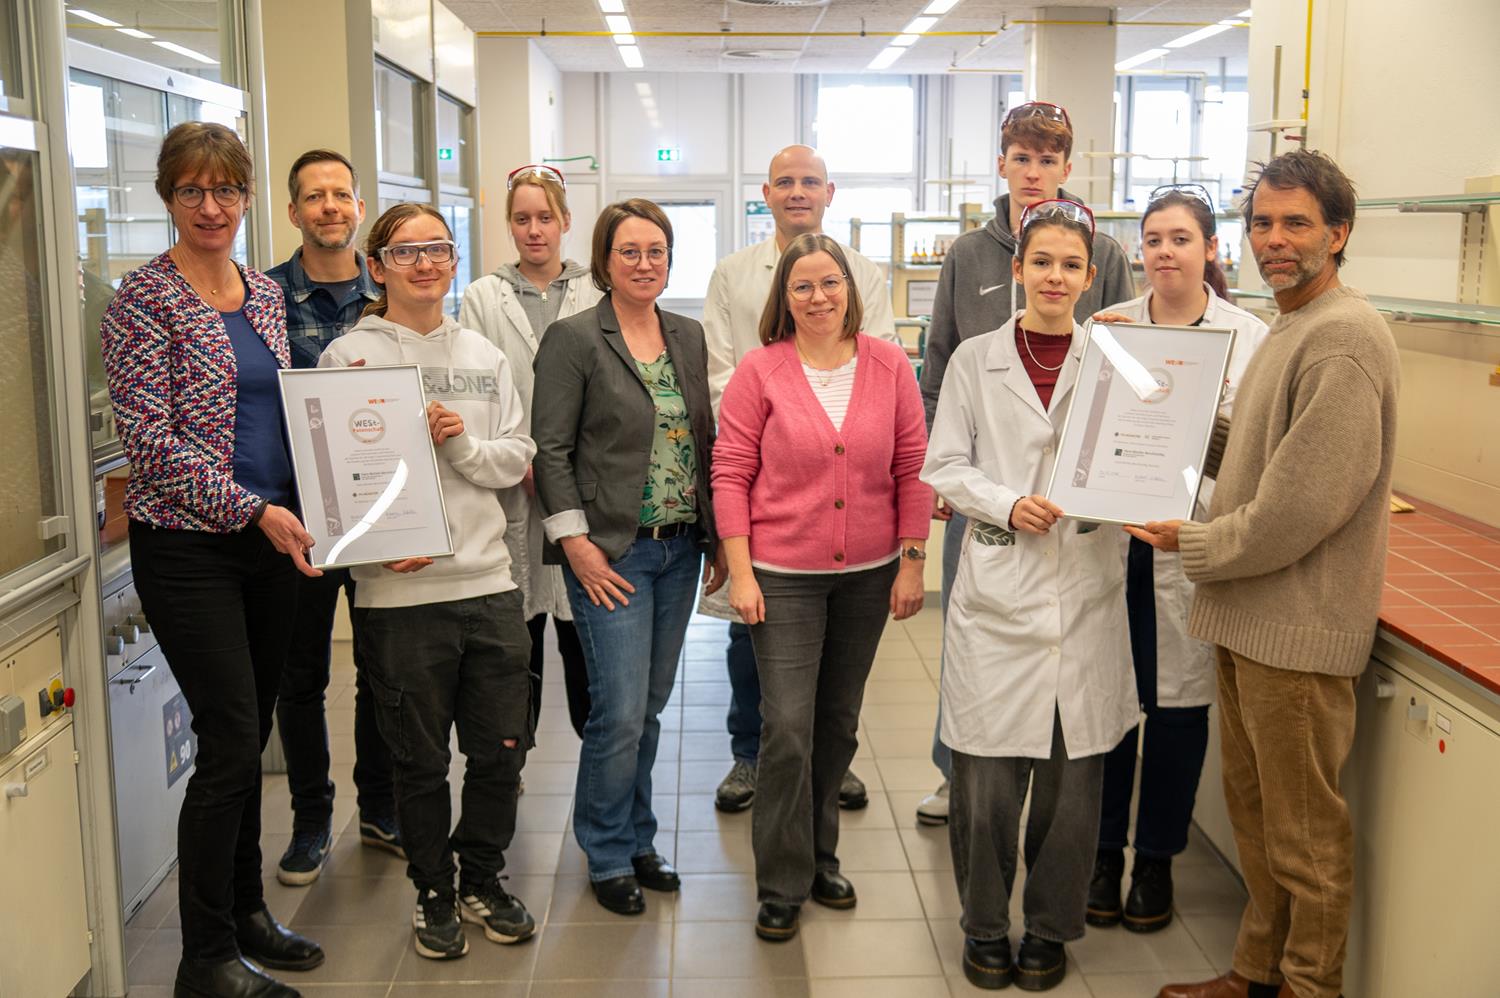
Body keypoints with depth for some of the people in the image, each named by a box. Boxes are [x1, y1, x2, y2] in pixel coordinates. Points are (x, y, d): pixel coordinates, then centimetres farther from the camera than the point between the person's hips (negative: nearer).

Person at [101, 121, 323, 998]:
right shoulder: (146, 299, -8)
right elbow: (152, 439, -14)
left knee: (250, 735, 14)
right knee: (231, 743, -5)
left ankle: (245, 912, 29)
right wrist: (254, 510, -19)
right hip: (188, 546, -6)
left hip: (270, 537, 6)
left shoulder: (266, 293, 12)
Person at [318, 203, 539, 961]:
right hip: (398, 591, -3)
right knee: (421, 760, 9)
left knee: (501, 750, 10)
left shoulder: (484, 356, 11)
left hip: (488, 581, 4)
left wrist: (463, 444, -10)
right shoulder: (348, 356, -2)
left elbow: (516, 459, 9)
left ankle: (482, 881, 32)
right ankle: (433, 895, 29)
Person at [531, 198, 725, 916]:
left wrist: (718, 536, 8)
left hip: (680, 549, 5)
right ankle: (609, 856, 15)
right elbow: (550, 449, -9)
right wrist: (574, 541, -14)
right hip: (612, 553, -5)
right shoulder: (572, 339, -6)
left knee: (650, 707, 13)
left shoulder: (689, 337, 11)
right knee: (620, 713, -4)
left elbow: (707, 440, 13)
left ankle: (637, 840, 29)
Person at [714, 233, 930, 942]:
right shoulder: (759, 371, -6)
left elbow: (913, 467, 3)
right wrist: (740, 572, -9)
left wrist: (912, 562, 0)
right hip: (784, 574, -3)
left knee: (839, 723, 15)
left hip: (868, 574, 3)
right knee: (788, 729, -4)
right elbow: (730, 472, -5)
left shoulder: (889, 365, 0)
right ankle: (782, 885, 12)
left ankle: (820, 854, 34)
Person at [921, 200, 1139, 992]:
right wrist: (1008, 504, -12)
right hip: (997, 592, -1)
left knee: (1073, 773, 6)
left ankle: (1051, 928, 26)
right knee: (986, 776, 2)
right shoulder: (976, 359, 5)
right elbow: (945, 467, 3)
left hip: (1086, 592, 1)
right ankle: (984, 925, 23)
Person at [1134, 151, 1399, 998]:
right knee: (1253, 806, 19)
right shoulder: (1292, 328, 15)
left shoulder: (1344, 336, -18)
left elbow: (1302, 504, -23)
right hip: (1252, 613, 10)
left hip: (1300, 627, -10)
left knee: (1304, 832, 4)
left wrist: (1195, 546, -11)